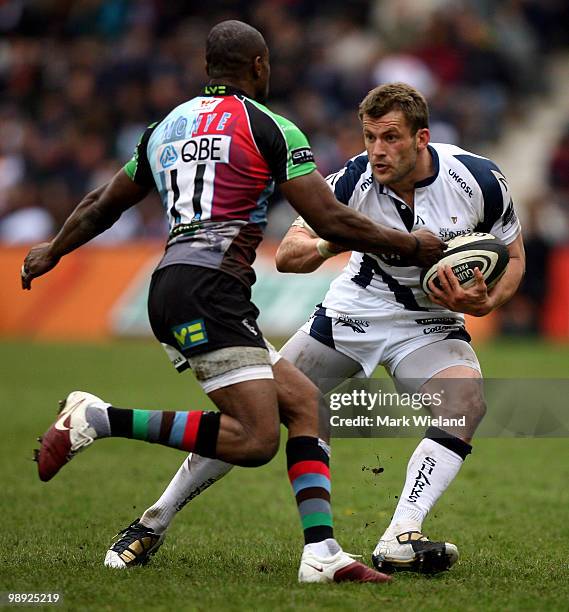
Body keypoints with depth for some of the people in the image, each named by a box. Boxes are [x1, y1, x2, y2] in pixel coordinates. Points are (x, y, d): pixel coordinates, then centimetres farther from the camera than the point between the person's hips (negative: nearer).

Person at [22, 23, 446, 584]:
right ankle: (98, 420, -14)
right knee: (255, 439, -15)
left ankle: (320, 552, -3)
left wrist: (52, 252, 50)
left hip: (171, 285, 9)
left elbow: (104, 205, 33)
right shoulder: (268, 127, 0)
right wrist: (410, 245, 8)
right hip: (209, 289, -9)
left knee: (303, 401, 9)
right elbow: (330, 221, -5)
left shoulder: (167, 127, 21)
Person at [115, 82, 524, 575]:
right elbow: (287, 255, -19)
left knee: (467, 399, -31)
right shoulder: (354, 180, -21)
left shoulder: (480, 180, -20)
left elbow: (513, 256, -4)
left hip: (431, 325, 0)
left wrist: (485, 302, -25)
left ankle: (400, 540, -33)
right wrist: (327, 244, -42)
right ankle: (156, 520, 12)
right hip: (354, 312, 0)